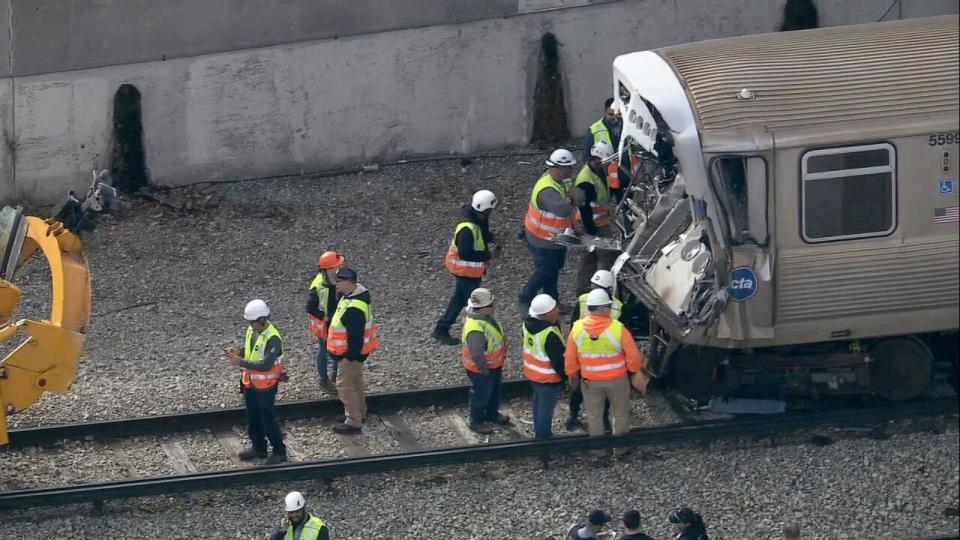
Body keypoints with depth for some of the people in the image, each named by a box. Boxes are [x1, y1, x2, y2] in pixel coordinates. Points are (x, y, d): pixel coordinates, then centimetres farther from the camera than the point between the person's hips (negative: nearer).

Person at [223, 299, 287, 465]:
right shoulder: (252, 330, -1)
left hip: (266, 386, -8)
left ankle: (279, 452, 16)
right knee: (253, 419, 18)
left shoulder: (273, 339, -26)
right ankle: (258, 448, 34)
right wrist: (238, 351, -8)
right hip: (250, 383, 8)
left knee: (268, 420, 2)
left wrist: (241, 362, -33)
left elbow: (265, 365, -31)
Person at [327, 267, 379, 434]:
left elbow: (355, 336, -29)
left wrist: (352, 356, -21)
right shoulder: (350, 296, 2)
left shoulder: (354, 308, -33)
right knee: (355, 382, 24)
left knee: (345, 385, -2)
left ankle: (353, 423, 5)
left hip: (351, 353, -11)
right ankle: (359, 413, 40)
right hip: (354, 351, 11)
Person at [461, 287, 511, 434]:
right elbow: (477, 354, -36)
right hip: (481, 369, -9)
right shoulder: (476, 330, -41)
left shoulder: (485, 316, -10)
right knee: (481, 395, 14)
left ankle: (492, 414, 52)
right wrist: (485, 370, -20)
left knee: (494, 391, 29)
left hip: (494, 365, 9)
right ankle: (477, 422, 36)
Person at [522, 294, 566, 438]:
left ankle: (538, 430, 44)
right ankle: (544, 437, 23)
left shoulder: (528, 323, -9)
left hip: (531, 373, 8)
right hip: (548, 378, -8)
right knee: (546, 408, 9)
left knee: (539, 402, 27)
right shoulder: (550, 335, -34)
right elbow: (559, 360, -24)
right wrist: (566, 377, -11)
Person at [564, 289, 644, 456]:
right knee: (620, 414, 19)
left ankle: (598, 448, 32)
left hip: (590, 381, 2)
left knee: (594, 415, 21)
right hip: (617, 379, -2)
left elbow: (570, 359, -5)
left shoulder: (577, 329, -17)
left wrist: (572, 376, 14)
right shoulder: (618, 329, -25)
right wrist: (635, 369, 6)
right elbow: (633, 357, -16)